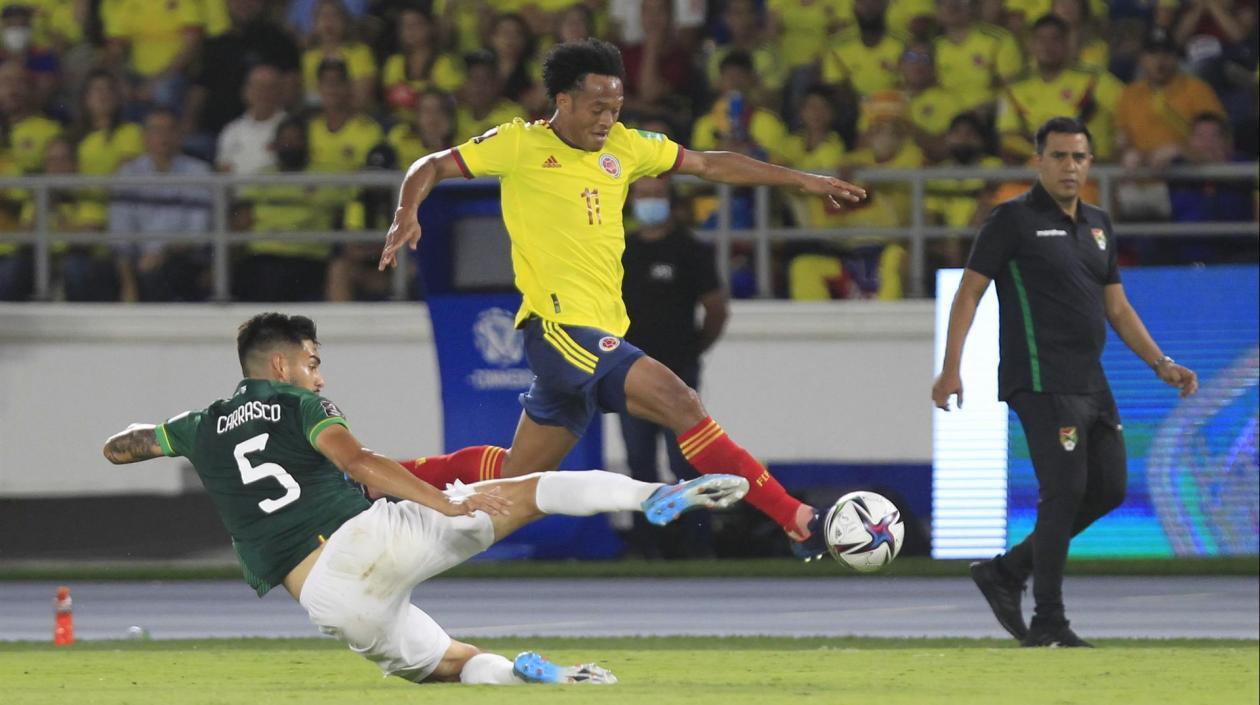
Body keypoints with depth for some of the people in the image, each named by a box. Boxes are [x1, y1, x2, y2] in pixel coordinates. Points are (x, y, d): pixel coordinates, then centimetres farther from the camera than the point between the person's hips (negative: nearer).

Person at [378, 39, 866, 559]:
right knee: (680, 403, -20)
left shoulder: (624, 147, 13)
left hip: (600, 334, 8)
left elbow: (709, 164, 18)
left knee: (516, 477, 13)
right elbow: (431, 168, 1)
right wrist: (407, 214, -20)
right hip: (558, 326, -8)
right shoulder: (521, 144, -2)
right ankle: (798, 522, -19)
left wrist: (801, 180, 16)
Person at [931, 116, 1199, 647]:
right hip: (1043, 381, -8)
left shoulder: (1098, 225, 16)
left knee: (1108, 490, 8)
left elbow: (1116, 307, 22)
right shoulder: (1014, 220, -4)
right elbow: (969, 291, -6)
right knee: (1065, 492, -11)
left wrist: (1161, 363, 13)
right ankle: (1048, 626, -5)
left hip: (1091, 383, 8)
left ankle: (1005, 572, 17)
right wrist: (950, 369, -15)